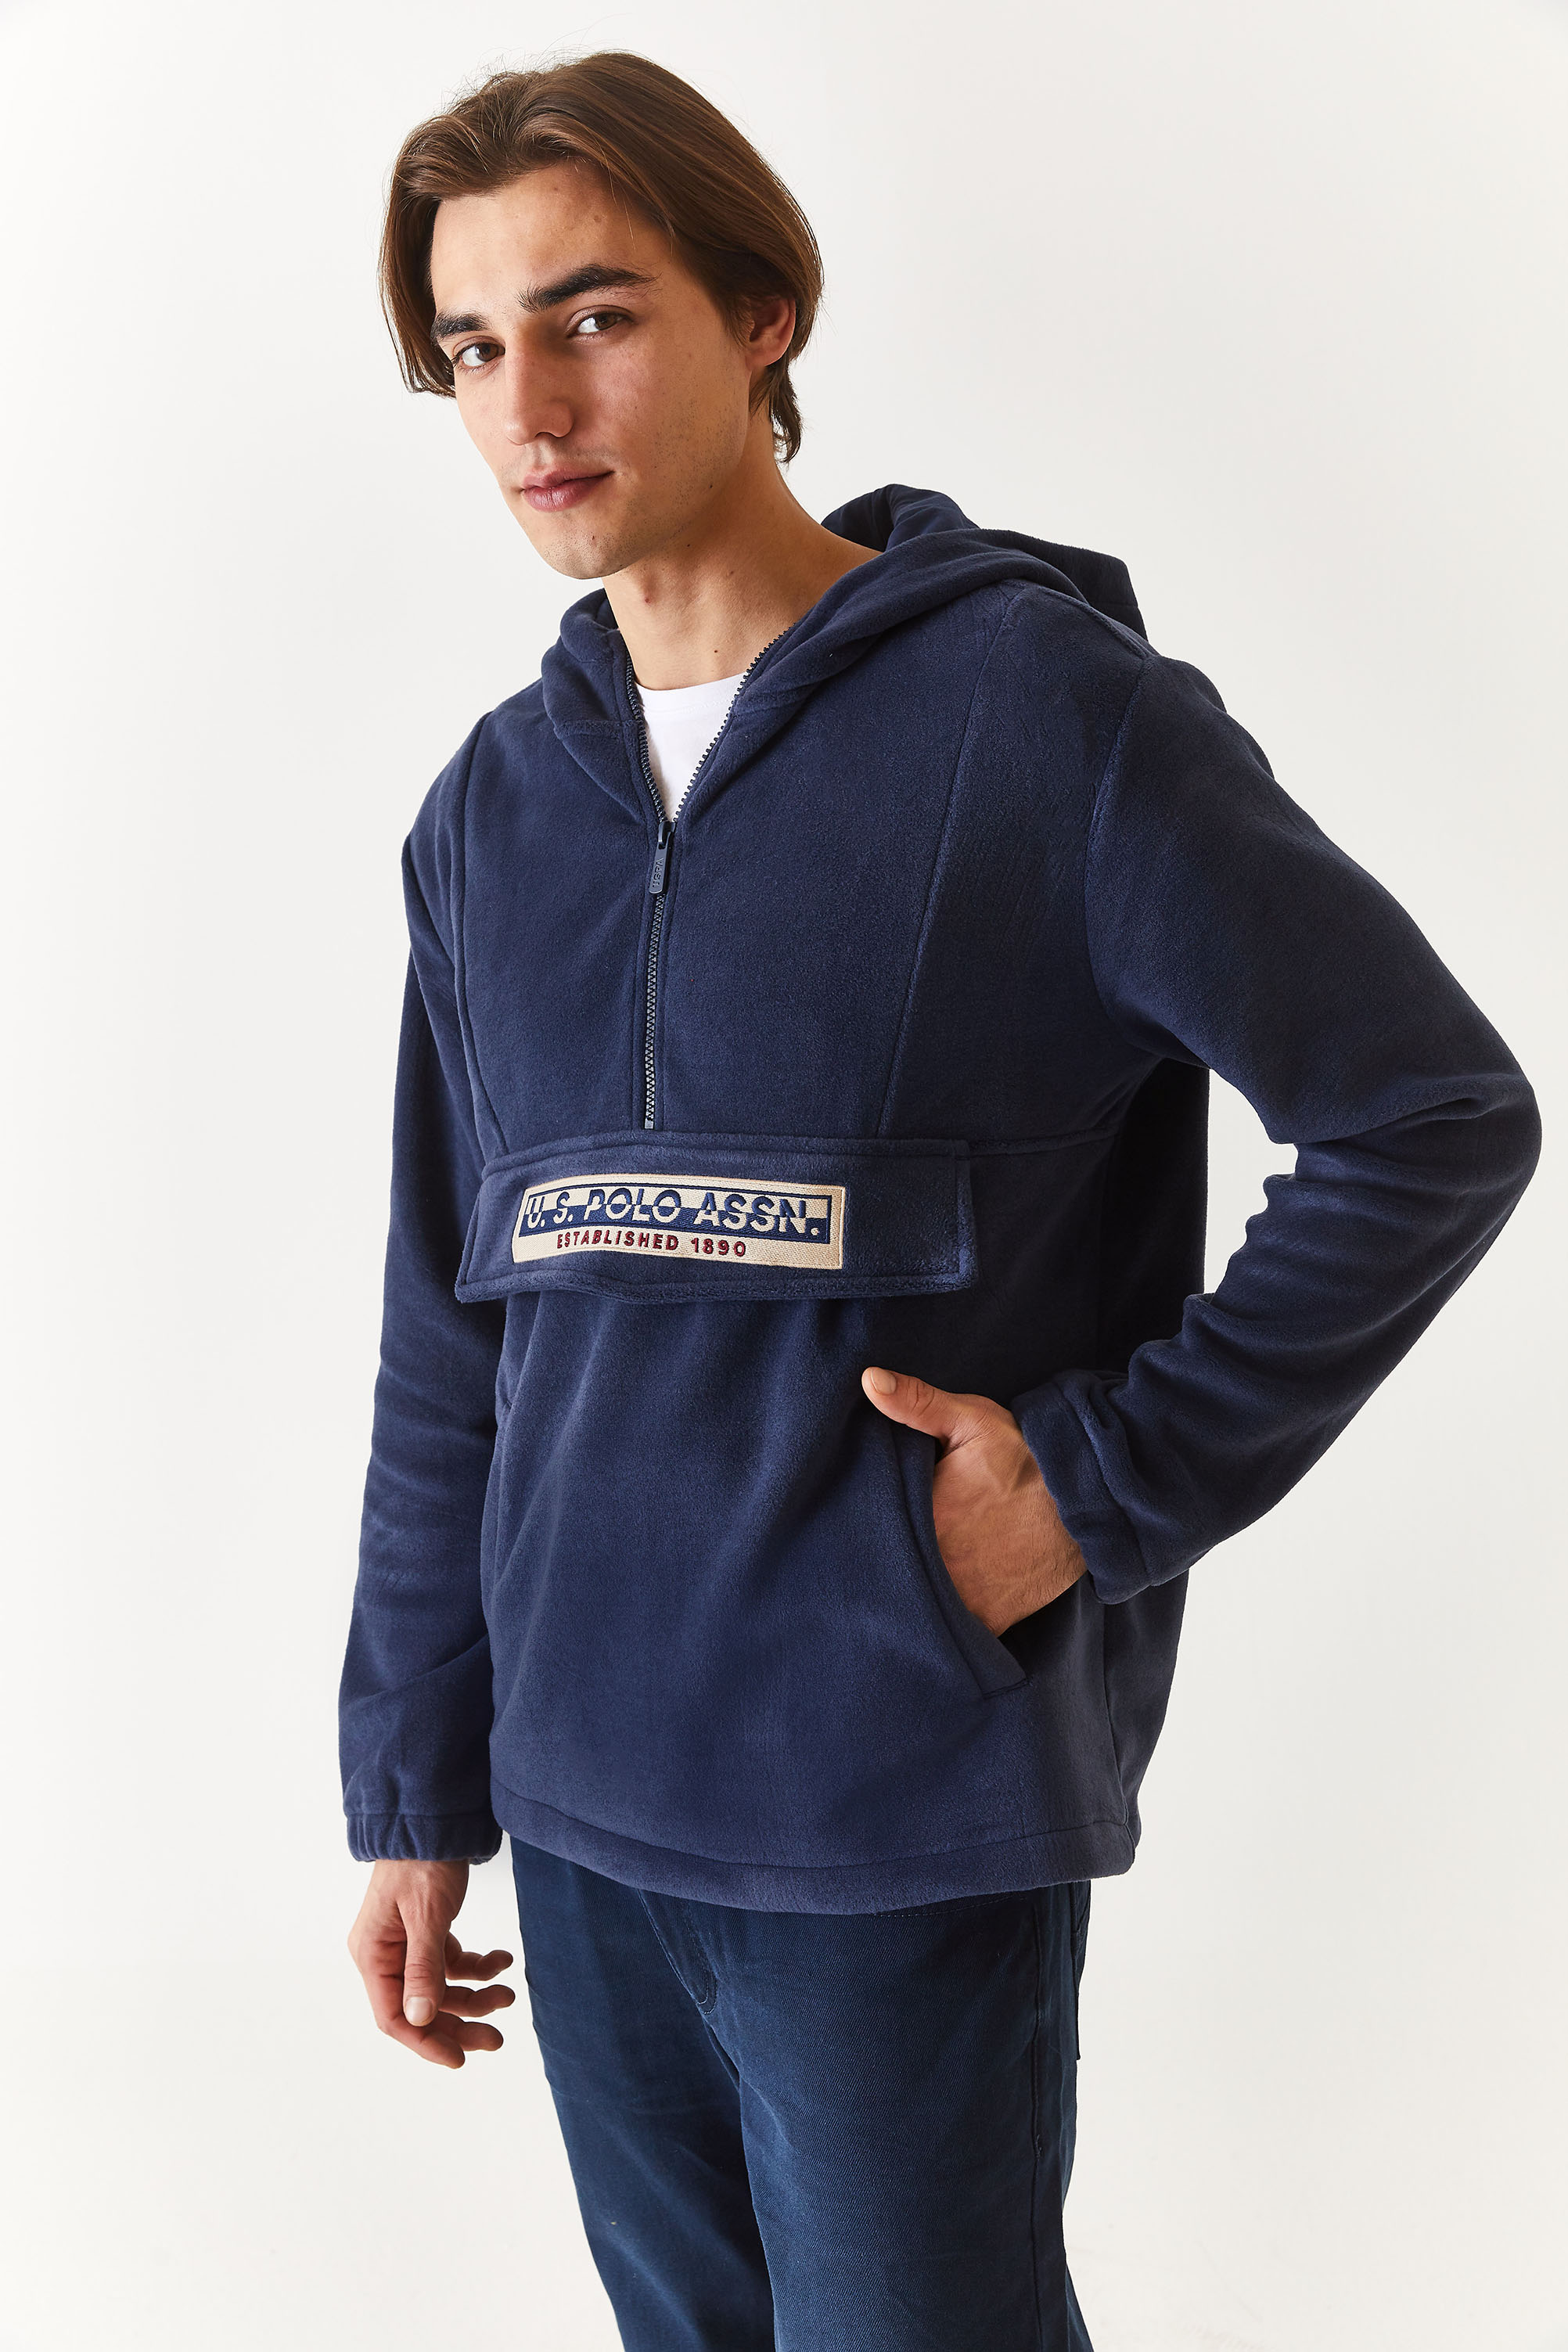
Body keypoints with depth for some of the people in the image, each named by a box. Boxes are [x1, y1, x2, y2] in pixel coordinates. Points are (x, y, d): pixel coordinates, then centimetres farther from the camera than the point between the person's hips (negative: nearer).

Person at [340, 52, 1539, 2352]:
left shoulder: (1042, 706, -10)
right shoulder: (495, 811, 7)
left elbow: (1440, 1112, -9)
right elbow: (451, 1339, 11)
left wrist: (1117, 1479, -13)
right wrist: (413, 1792, 11)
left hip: (909, 1814, -5)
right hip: (584, 1806, 5)